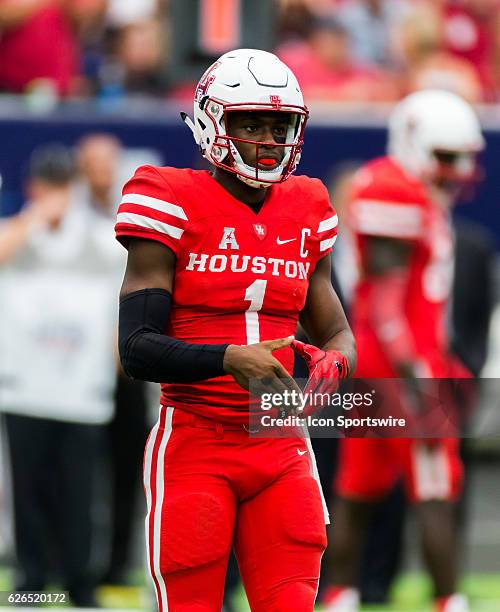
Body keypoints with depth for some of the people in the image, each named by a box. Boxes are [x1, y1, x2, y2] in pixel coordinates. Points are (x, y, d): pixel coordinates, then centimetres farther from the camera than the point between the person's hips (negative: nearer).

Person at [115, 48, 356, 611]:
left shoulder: (305, 215, 10)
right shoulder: (175, 209, -5)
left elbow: (337, 332, 18)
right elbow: (136, 348, -11)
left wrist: (330, 362, -6)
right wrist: (228, 359, -26)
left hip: (281, 449, 4)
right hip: (195, 443, -4)